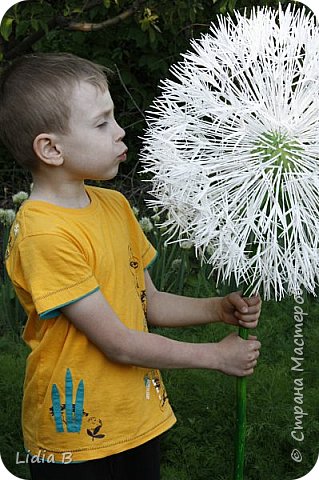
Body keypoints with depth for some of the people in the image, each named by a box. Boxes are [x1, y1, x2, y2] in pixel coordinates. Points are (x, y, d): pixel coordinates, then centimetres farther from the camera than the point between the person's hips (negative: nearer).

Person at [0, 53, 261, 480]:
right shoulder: (43, 233, -24)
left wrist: (220, 308, -5)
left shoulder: (115, 205, 2)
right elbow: (119, 344, -21)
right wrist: (216, 355, -11)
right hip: (75, 441, -7)